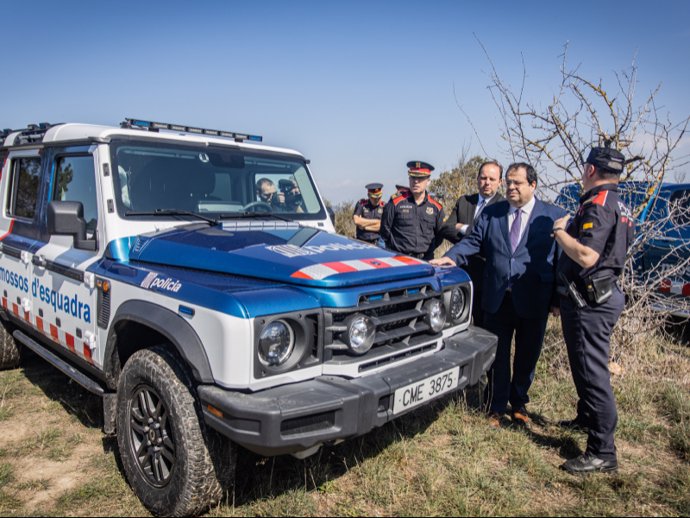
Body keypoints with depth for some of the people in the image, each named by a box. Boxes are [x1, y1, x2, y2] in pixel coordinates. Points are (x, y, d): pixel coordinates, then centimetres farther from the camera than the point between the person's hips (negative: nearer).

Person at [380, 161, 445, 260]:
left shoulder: (436, 207, 8)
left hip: (426, 260, 3)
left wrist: (429, 251, 9)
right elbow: (385, 230, 5)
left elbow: (440, 234, 16)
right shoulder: (395, 203, 0)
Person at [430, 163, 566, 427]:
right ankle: (497, 407, 28)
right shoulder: (491, 213, 7)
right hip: (497, 299, 1)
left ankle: (519, 403, 37)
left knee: (527, 356, 15)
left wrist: (558, 300, -6)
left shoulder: (554, 215, -1)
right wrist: (452, 257, -16)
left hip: (534, 301, -1)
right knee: (498, 356, 11)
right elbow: (473, 241, 4)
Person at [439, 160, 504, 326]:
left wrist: (463, 228, -9)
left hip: (485, 275, -5)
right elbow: (446, 229, 2)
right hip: (460, 270, 5)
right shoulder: (463, 201, 10)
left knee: (482, 322, 7)